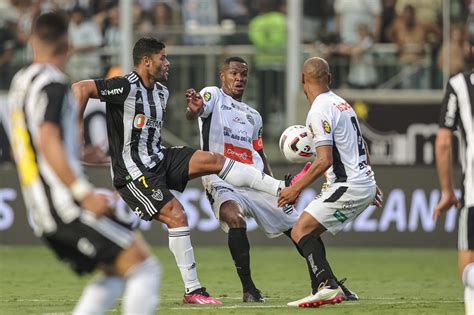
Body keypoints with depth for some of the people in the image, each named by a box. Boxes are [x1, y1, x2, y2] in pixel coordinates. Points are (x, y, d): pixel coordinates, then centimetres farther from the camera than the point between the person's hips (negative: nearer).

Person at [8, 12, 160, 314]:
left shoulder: (20, 81, 16)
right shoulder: (52, 84, -10)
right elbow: (48, 144, -22)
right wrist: (84, 193, -25)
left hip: (42, 214, 9)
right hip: (66, 206, -9)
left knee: (115, 272, 17)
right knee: (144, 267, -8)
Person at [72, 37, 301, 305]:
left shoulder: (161, 92, 10)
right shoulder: (126, 87, -18)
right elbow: (81, 88, -25)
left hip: (160, 159, 8)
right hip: (135, 171, -8)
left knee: (213, 160, -6)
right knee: (177, 215, -17)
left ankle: (282, 189, -7)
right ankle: (193, 291, -11)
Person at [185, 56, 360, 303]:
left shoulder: (253, 116, 24)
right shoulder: (213, 96, 5)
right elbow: (196, 111, -19)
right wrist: (194, 109, -44)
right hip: (222, 180, -6)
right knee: (235, 219, -35)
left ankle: (320, 284, 22)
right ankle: (248, 289, -25)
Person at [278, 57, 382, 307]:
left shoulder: (319, 111, -14)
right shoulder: (341, 103, 16)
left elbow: (324, 160, -22)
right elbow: (362, 147, 24)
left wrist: (296, 189, -16)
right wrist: (369, 184, 34)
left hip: (347, 188, -9)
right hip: (364, 185, 9)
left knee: (300, 231, -12)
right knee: (308, 232, 14)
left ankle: (328, 286, -25)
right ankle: (327, 289, 9)